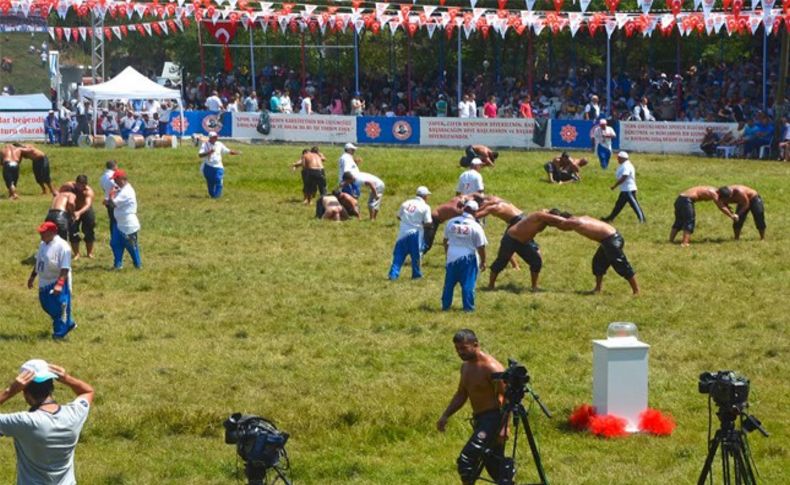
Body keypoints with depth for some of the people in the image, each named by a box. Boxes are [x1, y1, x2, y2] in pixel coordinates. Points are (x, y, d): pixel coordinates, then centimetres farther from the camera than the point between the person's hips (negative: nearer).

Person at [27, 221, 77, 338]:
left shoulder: (62, 246, -21)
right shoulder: (43, 244, 6)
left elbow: (65, 269, -25)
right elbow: (38, 262, 20)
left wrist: (59, 284, -32)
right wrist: (32, 277, 23)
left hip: (58, 283, -9)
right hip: (44, 282, 9)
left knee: (58, 308, -2)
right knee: (47, 306, 17)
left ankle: (59, 333, 13)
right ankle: (68, 324, 34)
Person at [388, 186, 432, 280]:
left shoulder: (405, 203, 6)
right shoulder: (425, 207, -8)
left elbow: (399, 217, 13)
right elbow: (428, 223, -12)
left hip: (403, 232, 3)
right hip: (415, 233, -3)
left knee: (399, 254, 6)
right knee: (416, 254, 11)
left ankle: (393, 274, -1)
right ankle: (416, 274, 21)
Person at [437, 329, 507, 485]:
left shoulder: (491, 367, -17)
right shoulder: (466, 367, 11)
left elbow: (506, 397, -20)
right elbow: (461, 395, 23)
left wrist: (503, 427, -27)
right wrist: (445, 416, 12)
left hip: (493, 419, -9)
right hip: (479, 419, 9)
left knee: (466, 459, -17)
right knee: (494, 466, 14)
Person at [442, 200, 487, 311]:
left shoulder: (451, 222, 1)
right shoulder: (475, 226, -11)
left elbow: (446, 241, 12)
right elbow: (481, 247, -8)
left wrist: (447, 254, 27)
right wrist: (483, 261, 5)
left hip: (452, 256, 4)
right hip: (468, 258, -4)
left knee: (449, 283, 14)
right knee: (468, 284, 2)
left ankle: (445, 305, 20)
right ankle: (468, 307, 3)